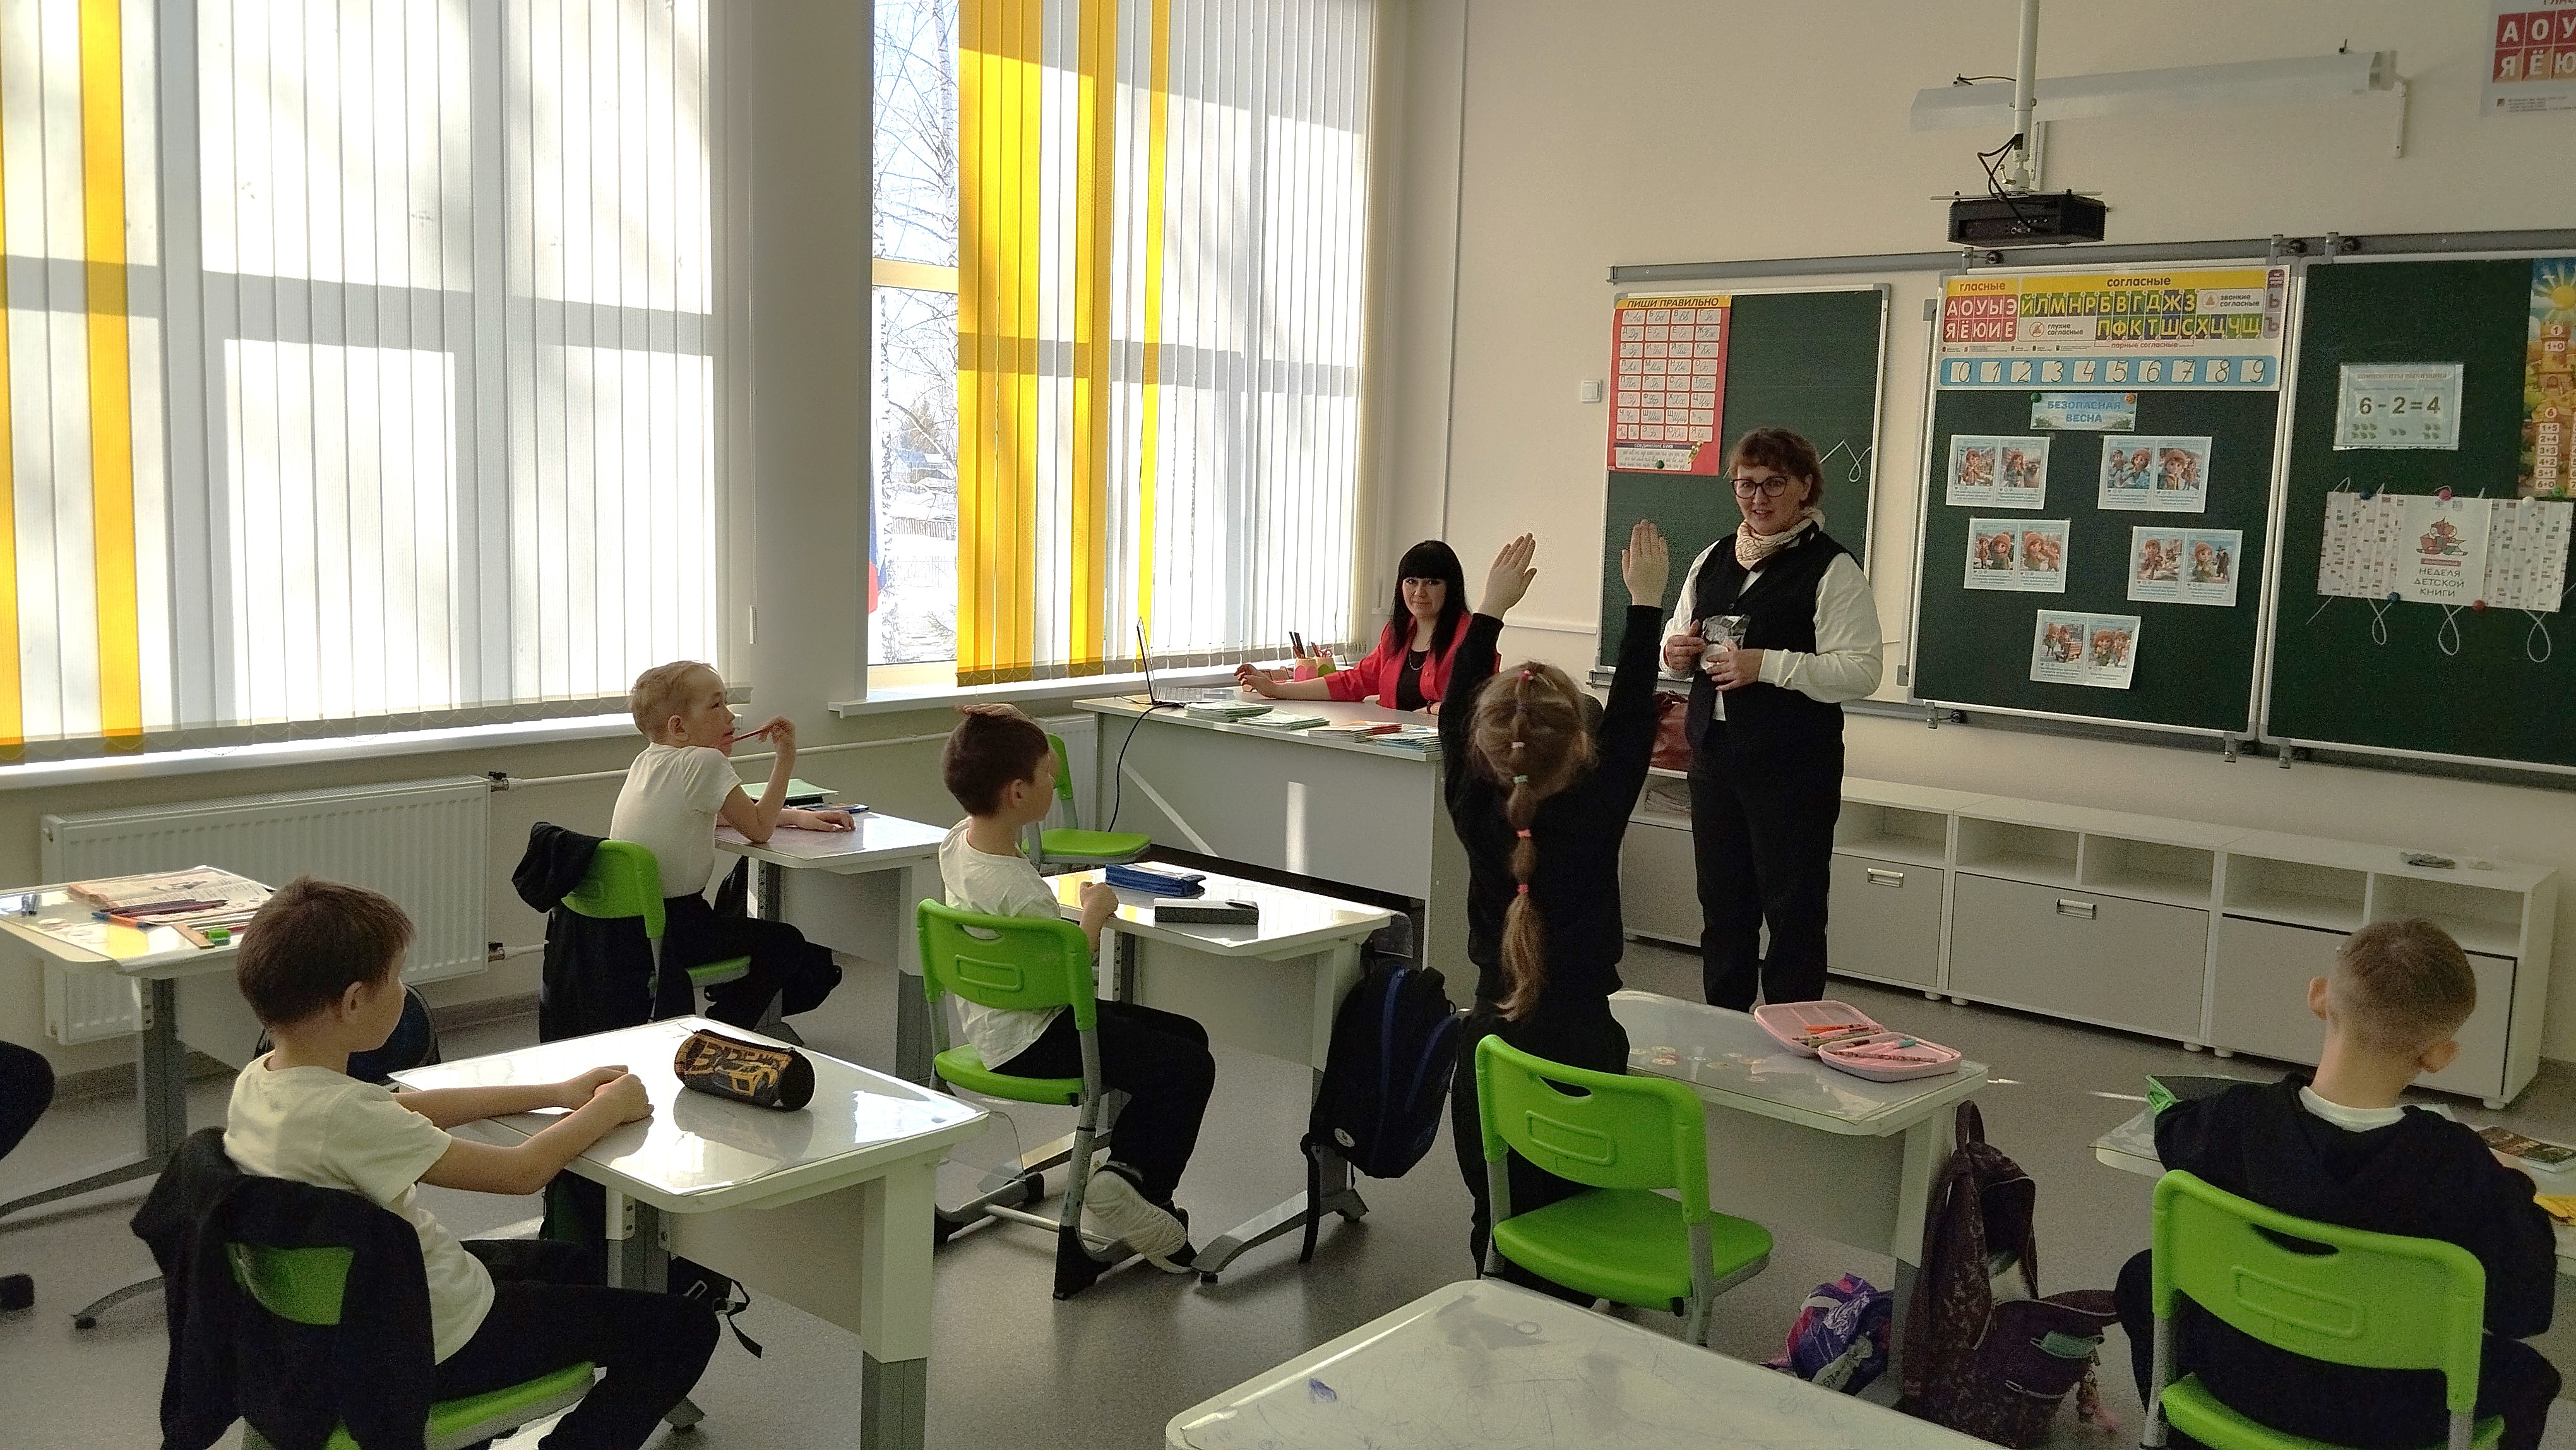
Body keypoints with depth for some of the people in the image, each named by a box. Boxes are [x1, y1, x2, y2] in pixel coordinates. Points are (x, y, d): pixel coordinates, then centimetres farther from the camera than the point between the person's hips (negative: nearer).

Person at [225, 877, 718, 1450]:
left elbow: (407, 1109, 9)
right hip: (429, 1346, -9)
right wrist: (607, 1108, -7)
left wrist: (557, 1094, 6)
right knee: (684, 1327, -2)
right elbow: (522, 1171, -25)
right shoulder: (341, 1114, -32)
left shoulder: (258, 1080, -5)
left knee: (565, 1260, 32)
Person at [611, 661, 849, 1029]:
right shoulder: (705, 763, -19)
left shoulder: (646, 761, 9)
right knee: (787, 944, 9)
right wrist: (786, 757, -7)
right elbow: (758, 829, -11)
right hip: (670, 927, -9)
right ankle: (726, 1026, 15)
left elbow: (718, 812, 20)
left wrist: (797, 816, 12)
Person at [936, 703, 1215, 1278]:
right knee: (1190, 1069, -6)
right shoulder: (1019, 889, -30)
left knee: (1186, 1034, 15)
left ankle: (1124, 1170, 14)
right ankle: (1144, 1190, 5)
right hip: (1029, 1042, -10)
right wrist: (1094, 914, -11)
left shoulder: (957, 843, -2)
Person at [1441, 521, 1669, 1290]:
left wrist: (1491, 608, 20)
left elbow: (1455, 718, 11)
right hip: (1580, 1048, -3)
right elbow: (1629, 723, 0)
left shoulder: (1475, 812, -4)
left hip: (1488, 1046, 3)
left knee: (1496, 1228, 11)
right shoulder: (1593, 817, -12)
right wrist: (1646, 603, 8)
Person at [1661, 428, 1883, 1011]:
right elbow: (1680, 643, 23)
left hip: (1792, 766, -6)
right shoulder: (1713, 559, 13)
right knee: (1721, 909, 14)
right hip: (1714, 758, 6)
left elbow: (1861, 672, -16)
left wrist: (1767, 665, -23)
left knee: (1793, 914, 0)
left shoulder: (1833, 569, -7)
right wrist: (1675, 653, -1)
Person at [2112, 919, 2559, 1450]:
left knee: (2144, 1277, 30)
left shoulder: (2240, 1120, -22)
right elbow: (2524, 1310, -15)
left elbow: (2173, 1130, 3)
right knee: (2527, 1376, 30)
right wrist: (2511, 1187, 0)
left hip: (2240, 1383, 1)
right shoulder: (2459, 1166, -26)